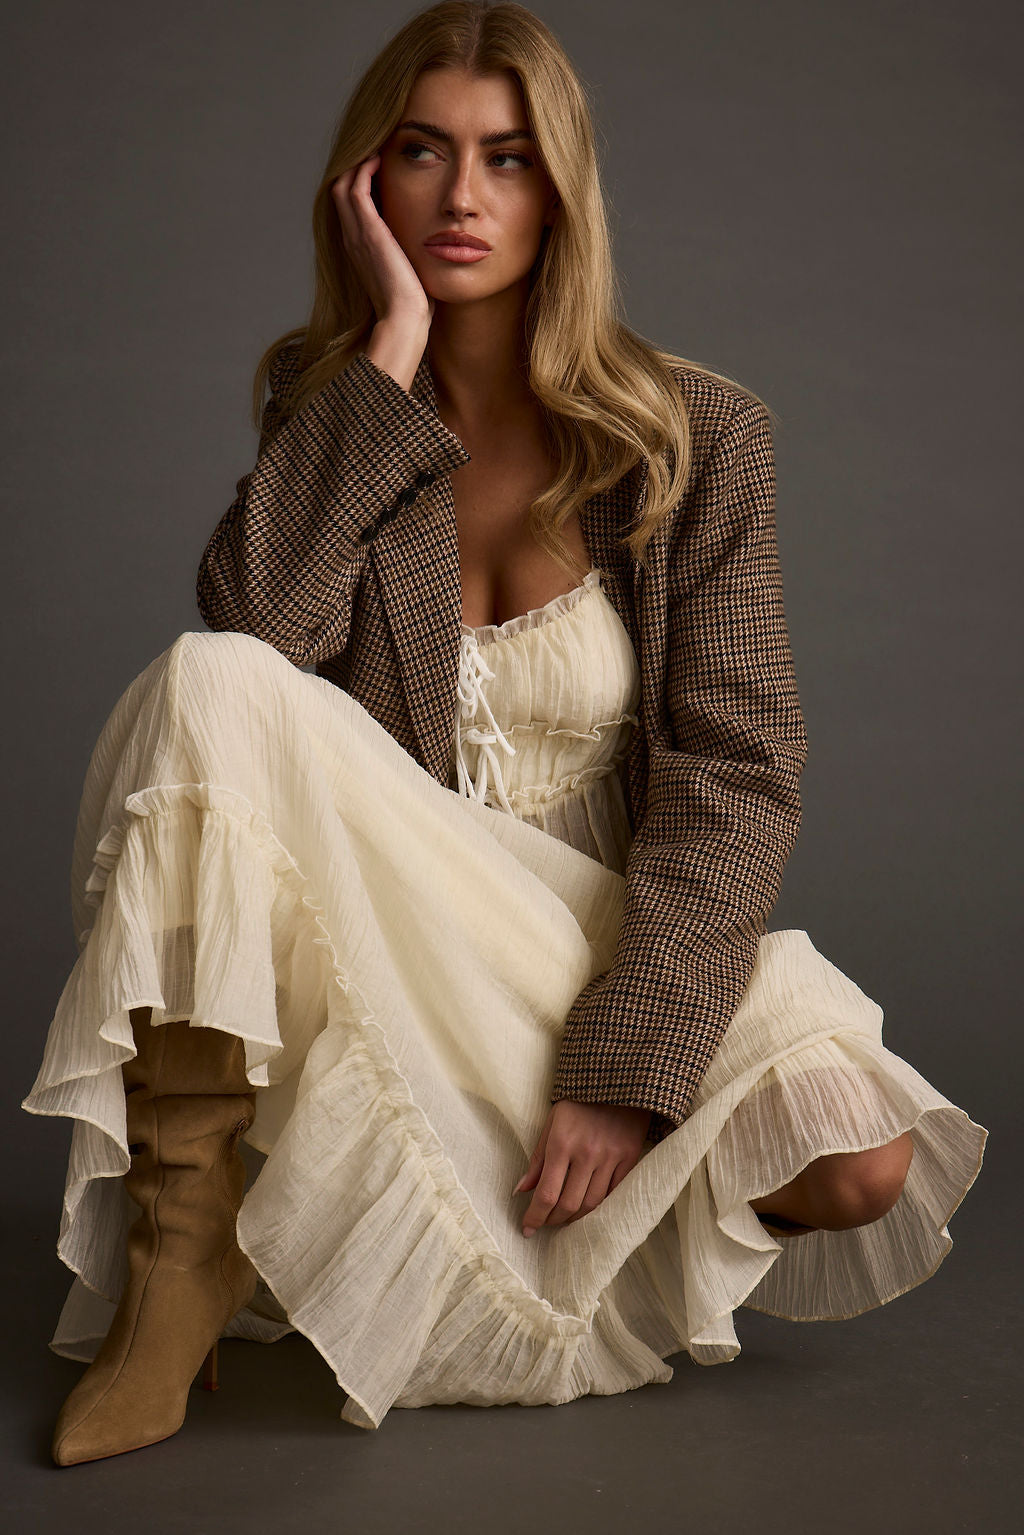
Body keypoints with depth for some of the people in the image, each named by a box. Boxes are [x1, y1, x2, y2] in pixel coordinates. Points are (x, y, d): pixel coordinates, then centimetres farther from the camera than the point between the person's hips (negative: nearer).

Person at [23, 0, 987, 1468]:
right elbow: (255, 625, -18)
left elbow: (732, 772, -8)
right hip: (373, 936, 1)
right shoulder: (327, 405, 4)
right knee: (209, 686, -28)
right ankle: (184, 1254, -23)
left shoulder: (697, 435, -2)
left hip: (603, 947, 0)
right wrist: (394, 350, -14)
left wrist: (628, 1063, -20)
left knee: (855, 1163, -26)